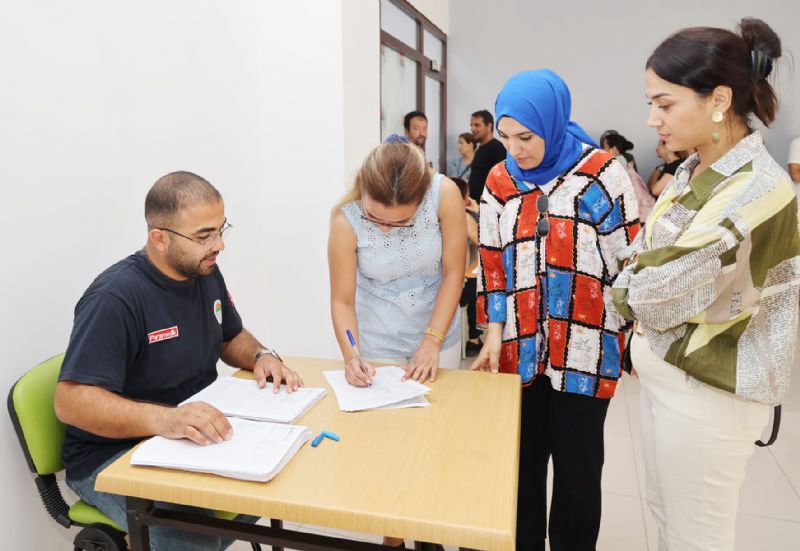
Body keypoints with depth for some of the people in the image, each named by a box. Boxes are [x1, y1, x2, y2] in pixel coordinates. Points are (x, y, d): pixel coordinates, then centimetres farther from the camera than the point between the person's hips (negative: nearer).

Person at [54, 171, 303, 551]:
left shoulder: (205, 272, 3)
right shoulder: (115, 298, -22)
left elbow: (232, 337, 16)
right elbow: (71, 401, -27)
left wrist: (262, 356, -6)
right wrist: (165, 419, -42)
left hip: (195, 436, 8)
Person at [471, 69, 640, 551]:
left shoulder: (603, 173, -7)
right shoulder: (499, 181, 4)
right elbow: (492, 264, 7)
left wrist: (637, 340, -4)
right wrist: (494, 331, -1)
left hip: (585, 351, -3)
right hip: (520, 350, 3)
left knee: (577, 467, 11)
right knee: (521, 462, 15)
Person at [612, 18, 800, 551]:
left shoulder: (754, 191, -25)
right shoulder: (695, 170, 4)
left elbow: (651, 296, -22)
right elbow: (644, 255, 11)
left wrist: (629, 281, -3)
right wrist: (641, 274, -8)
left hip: (708, 392, -8)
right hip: (669, 375, 8)